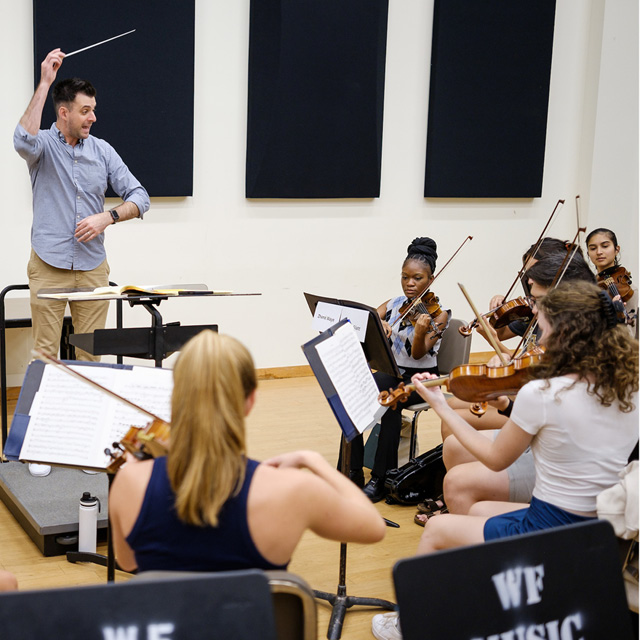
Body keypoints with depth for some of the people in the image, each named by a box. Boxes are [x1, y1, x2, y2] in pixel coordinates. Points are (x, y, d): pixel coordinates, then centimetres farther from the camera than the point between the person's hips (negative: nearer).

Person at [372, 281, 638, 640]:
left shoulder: (540, 394, -23)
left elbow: (496, 459, -7)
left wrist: (441, 407, 2)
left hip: (552, 536, -7)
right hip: (604, 536, 7)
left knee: (437, 529, 16)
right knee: (479, 509, 29)